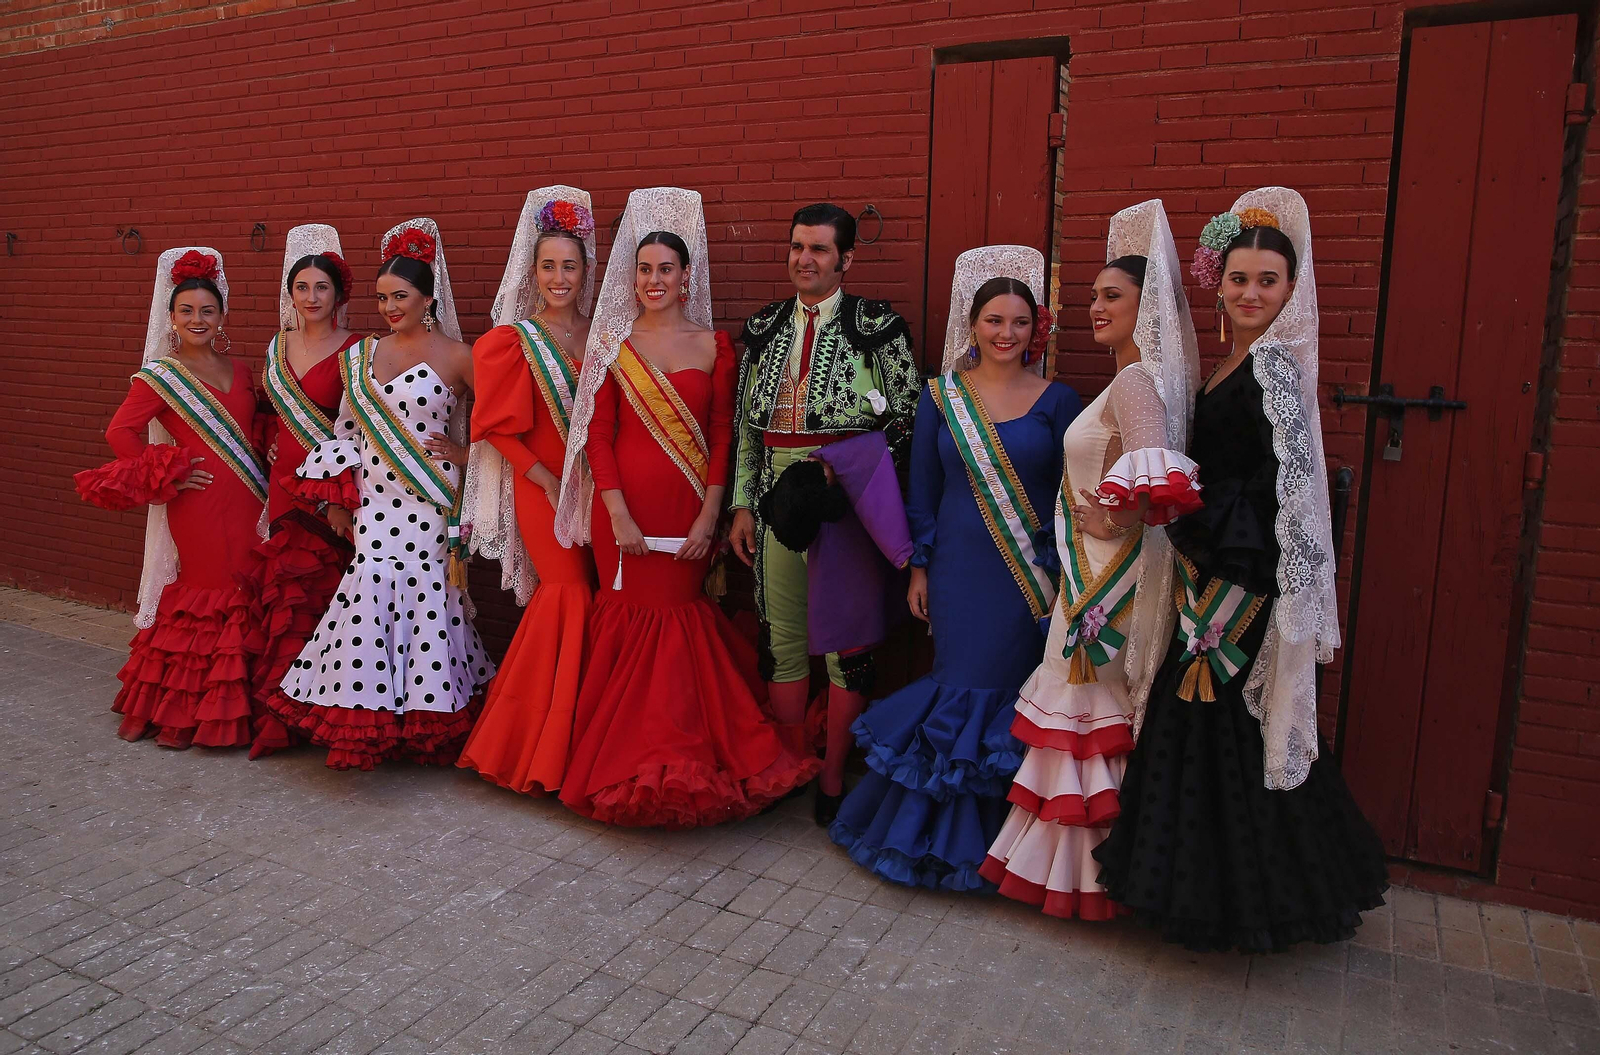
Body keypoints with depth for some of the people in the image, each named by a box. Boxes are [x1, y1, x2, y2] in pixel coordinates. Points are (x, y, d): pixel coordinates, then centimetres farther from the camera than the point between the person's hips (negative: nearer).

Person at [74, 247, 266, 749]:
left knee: (243, 604, 7)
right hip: (197, 507, -5)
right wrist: (162, 478, -9)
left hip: (247, 508, 5)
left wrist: (264, 467, 7)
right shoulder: (160, 376, -2)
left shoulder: (238, 371, 14)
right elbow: (120, 431, -7)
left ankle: (237, 707, 19)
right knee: (202, 605, -1)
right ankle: (180, 713, 12)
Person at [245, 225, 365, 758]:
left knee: (319, 599, -3)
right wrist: (274, 456, 11)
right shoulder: (279, 346, 12)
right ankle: (276, 718, 19)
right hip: (284, 485, 5)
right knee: (279, 598, 7)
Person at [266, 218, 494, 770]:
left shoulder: (455, 356, -2)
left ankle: (422, 716, 12)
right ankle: (368, 717, 12)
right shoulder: (362, 355, 12)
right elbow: (347, 428, 15)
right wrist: (336, 499, 11)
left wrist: (464, 452, -4)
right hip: (373, 502, 4)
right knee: (371, 595, -1)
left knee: (423, 596, -3)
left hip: (429, 503, -4)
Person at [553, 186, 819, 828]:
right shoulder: (611, 343, 4)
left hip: (689, 508, 0)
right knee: (631, 620, 3)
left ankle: (678, 761, 18)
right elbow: (598, 433, 0)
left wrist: (709, 516, -7)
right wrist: (618, 514, -9)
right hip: (624, 508, 0)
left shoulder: (713, 346, 5)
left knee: (677, 618, 3)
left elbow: (722, 437, 2)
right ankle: (623, 760, 18)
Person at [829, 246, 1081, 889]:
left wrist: (1066, 578, -3)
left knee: (1016, 689, 2)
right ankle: (945, 830, 25)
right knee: (963, 685, 6)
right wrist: (918, 568, 2)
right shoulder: (942, 395, 3)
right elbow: (923, 488, 5)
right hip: (958, 569, 1)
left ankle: (1003, 829, 22)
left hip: (1033, 573, 0)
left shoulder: (1057, 401, 1)